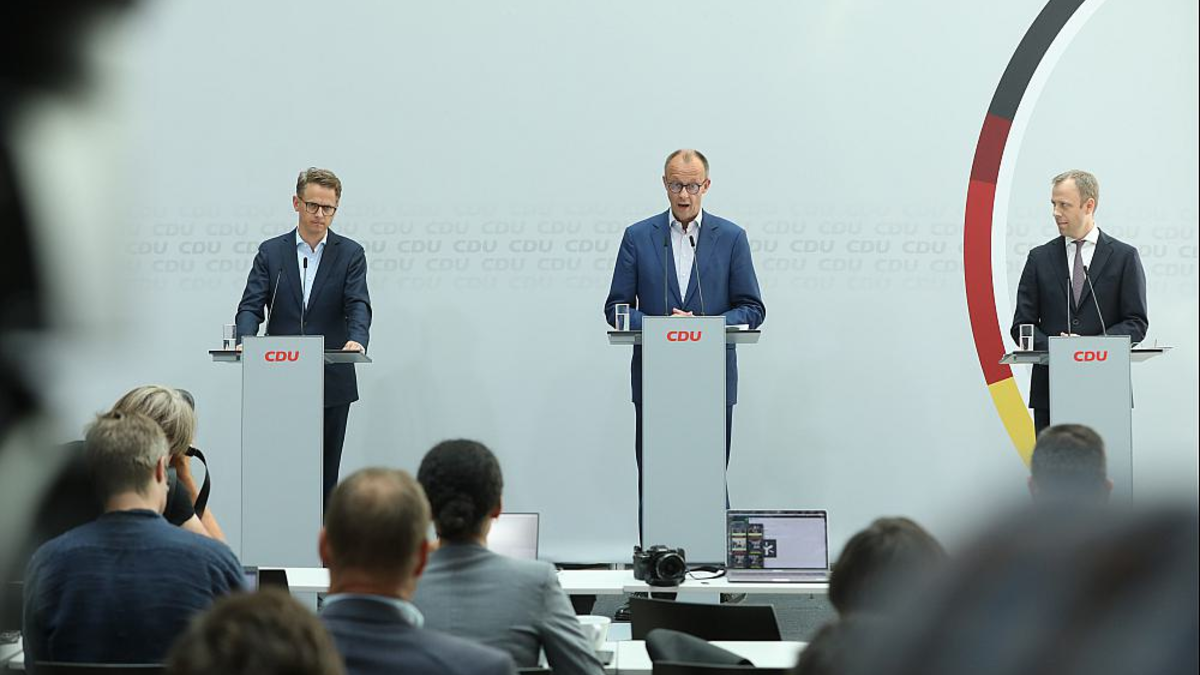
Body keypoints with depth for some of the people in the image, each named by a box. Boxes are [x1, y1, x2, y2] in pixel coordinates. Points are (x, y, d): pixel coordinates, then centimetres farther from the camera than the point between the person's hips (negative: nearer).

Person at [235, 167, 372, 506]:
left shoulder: (350, 253, 4)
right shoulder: (271, 252, 7)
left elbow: (358, 304, -9)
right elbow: (251, 305, -1)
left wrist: (357, 339, -32)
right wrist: (246, 339, -23)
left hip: (332, 383, -1)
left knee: (325, 471, 4)